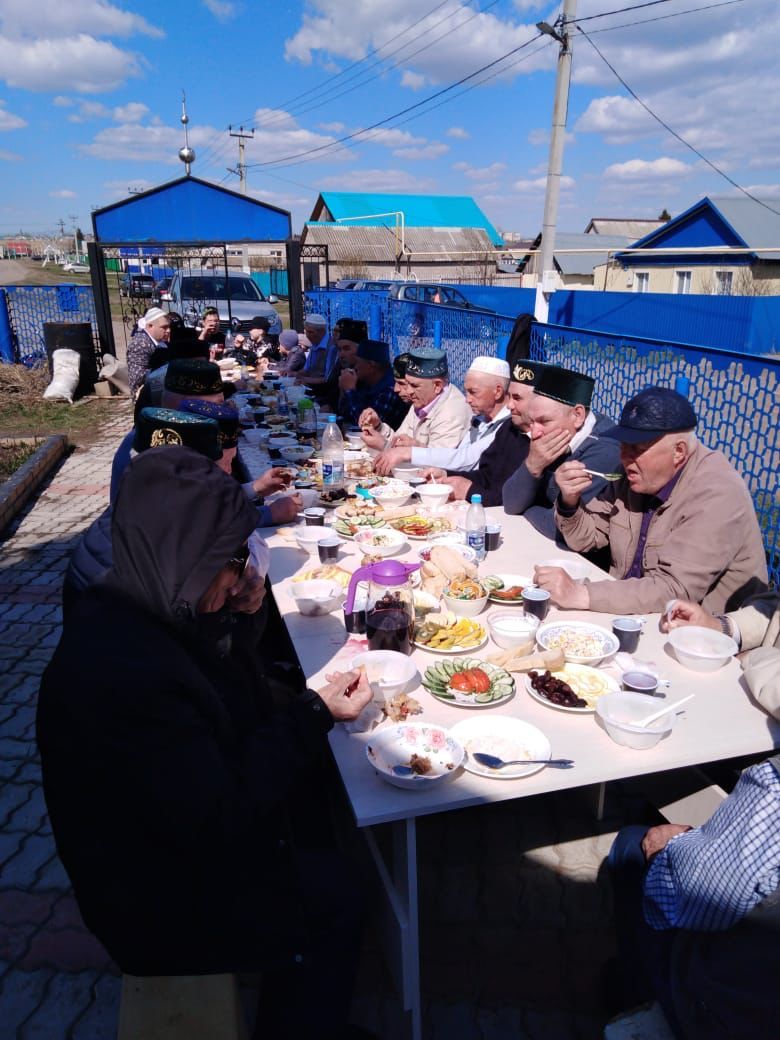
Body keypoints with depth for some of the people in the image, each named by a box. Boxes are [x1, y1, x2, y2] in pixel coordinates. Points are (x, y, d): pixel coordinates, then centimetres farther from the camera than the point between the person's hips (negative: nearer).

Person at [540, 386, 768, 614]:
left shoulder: (717, 493, -22)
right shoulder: (635, 475, -1)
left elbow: (674, 589, -30)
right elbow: (585, 538, 7)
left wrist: (582, 595, -35)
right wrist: (570, 501, -13)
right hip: (629, 613, 6)